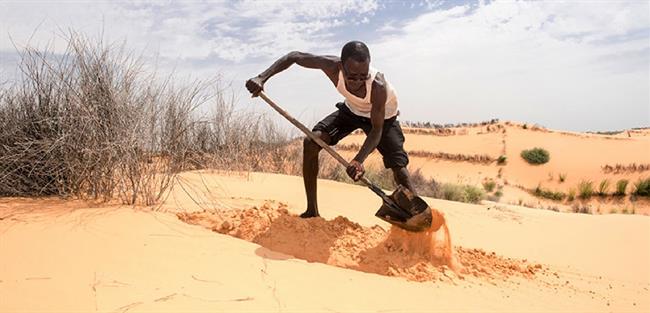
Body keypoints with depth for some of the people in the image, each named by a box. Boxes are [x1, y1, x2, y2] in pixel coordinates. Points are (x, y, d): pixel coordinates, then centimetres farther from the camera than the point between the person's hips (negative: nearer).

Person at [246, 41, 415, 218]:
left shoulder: (378, 86, -40)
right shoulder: (332, 67, -32)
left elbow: (377, 129, -32)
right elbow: (293, 57, -19)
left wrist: (359, 160, -49)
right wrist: (262, 77, -31)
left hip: (382, 117, -3)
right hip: (351, 110, 3)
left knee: (399, 168, -17)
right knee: (311, 142, -14)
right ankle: (312, 211, -5)